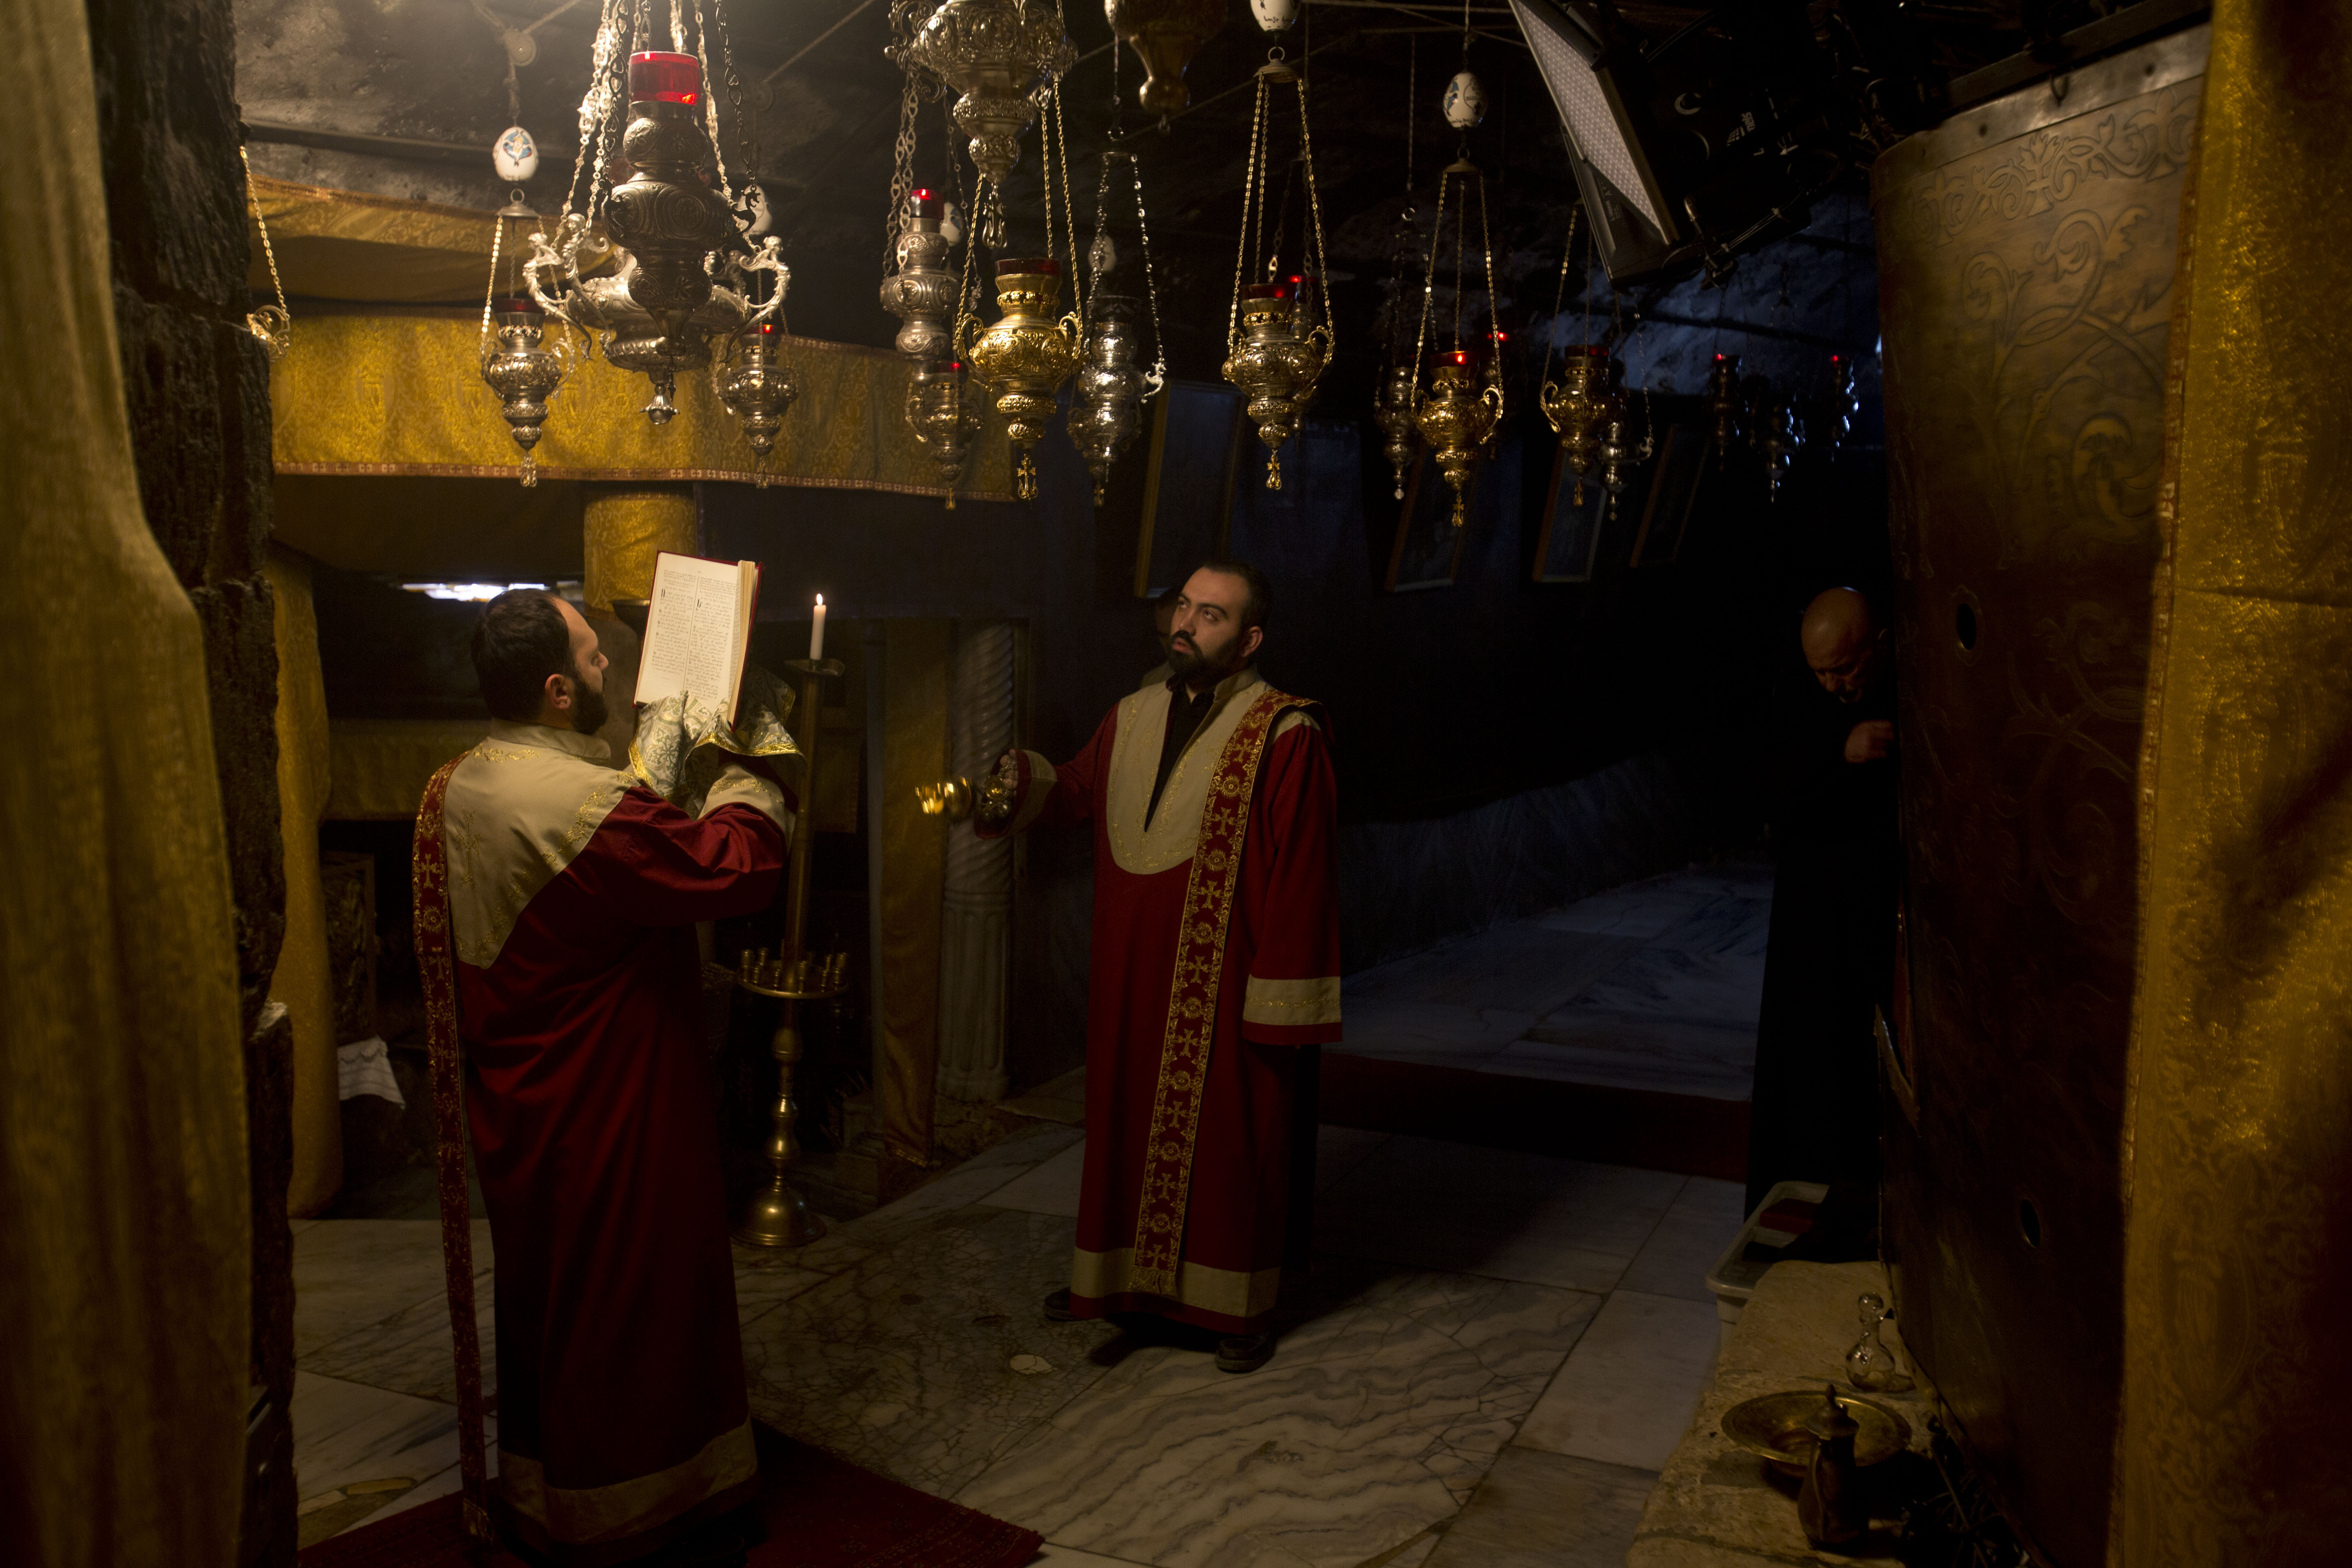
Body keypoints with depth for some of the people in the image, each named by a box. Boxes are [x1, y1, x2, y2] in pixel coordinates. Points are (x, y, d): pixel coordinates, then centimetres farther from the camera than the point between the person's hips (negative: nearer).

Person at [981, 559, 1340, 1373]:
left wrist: (1280, 996, -18)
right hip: (1133, 982, 6)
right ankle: (1114, 1274, 35)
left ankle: (1243, 1305, 23)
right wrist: (1023, 781, -3)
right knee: (1127, 1128, 17)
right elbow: (1077, 789, 20)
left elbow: (1302, 876, -16)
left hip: (1225, 988, -6)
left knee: (1231, 1143, 6)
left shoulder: (1284, 737, -14)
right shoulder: (1132, 719, 6)